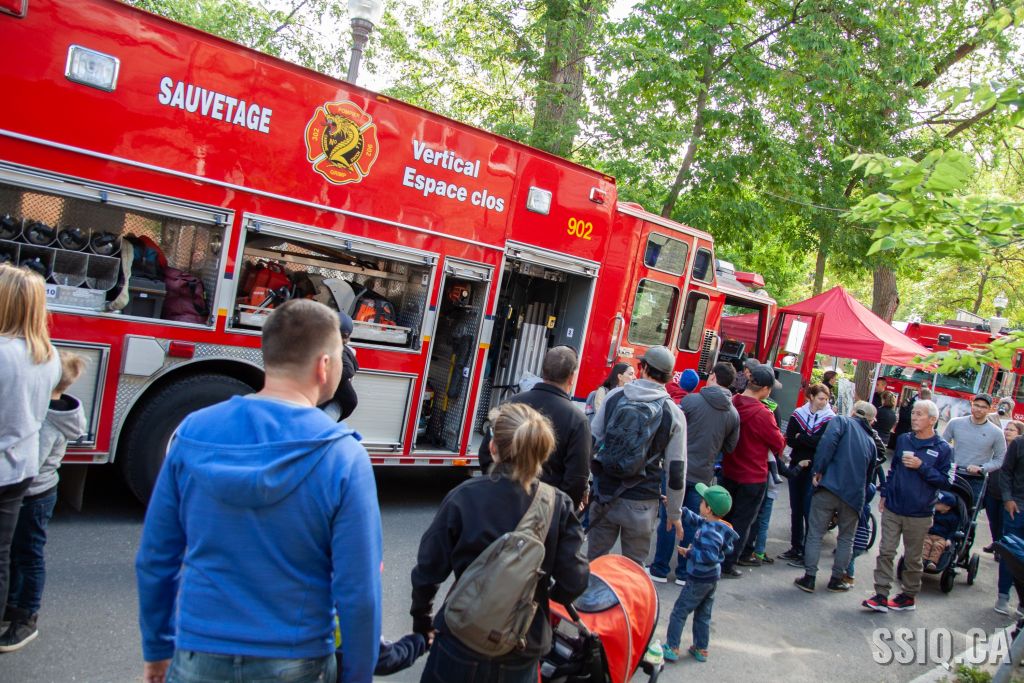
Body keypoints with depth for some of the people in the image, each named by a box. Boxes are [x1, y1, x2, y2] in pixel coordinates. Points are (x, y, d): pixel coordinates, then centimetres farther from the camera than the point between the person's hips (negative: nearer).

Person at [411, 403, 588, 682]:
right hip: (521, 658, 1)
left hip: (461, 649, -1)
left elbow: (428, 570, -9)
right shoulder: (559, 505, -13)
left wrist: (422, 621, 9)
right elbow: (573, 583, -10)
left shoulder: (463, 497, -16)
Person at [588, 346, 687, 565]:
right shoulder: (673, 414, -4)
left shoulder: (614, 396, 1)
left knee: (594, 560, 15)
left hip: (605, 495, 2)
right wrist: (674, 513, 9)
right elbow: (676, 470, -2)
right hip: (641, 504, -2)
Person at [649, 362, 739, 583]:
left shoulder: (691, 400, -12)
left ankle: (660, 569, 14)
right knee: (692, 524, 12)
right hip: (703, 475, 3)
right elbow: (730, 447, 9)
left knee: (668, 520, 7)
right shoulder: (733, 414, 0)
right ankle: (684, 573, 19)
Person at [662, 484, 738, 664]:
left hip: (699, 580, -9)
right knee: (703, 615, 19)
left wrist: (689, 553, -22)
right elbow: (693, 518, 13)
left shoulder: (710, 531, -28)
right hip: (712, 579, 9)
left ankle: (672, 648, 8)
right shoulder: (708, 524, 0)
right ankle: (701, 649, 29)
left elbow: (710, 556, -33)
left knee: (679, 612, 3)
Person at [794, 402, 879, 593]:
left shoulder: (841, 421, 6)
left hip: (829, 486, -3)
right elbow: (869, 475, 22)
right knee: (846, 538, 19)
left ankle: (809, 578, 4)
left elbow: (828, 441, -15)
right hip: (854, 496, 4)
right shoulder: (871, 442, 19)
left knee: (815, 533, 4)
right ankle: (836, 579, 22)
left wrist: (818, 470, -13)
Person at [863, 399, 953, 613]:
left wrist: (921, 467, -18)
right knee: (885, 552, 1)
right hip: (892, 509, 3)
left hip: (918, 515, -3)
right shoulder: (903, 440, 6)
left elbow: (946, 481, -9)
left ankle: (909, 596, 25)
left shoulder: (942, 448, -6)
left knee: (912, 558, 10)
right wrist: (884, 493, 13)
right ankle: (881, 595, 5)